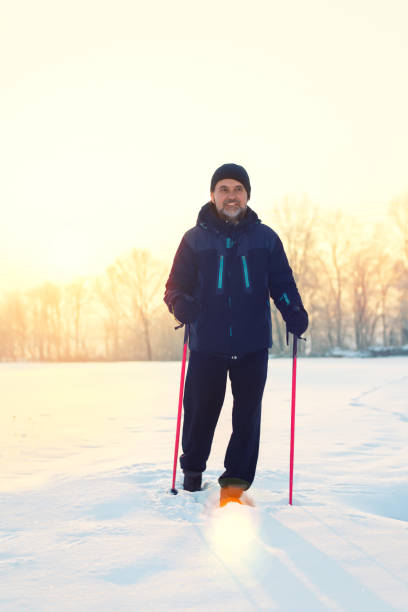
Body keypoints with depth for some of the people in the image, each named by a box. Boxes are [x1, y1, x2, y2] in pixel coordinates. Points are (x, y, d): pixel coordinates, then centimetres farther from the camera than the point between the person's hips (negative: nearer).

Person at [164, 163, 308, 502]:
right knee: (200, 409, 6)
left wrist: (296, 316, -9)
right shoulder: (195, 239, 6)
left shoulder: (266, 238, 8)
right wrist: (182, 304, -16)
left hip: (253, 345, 1)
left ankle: (236, 478, 15)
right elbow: (177, 285, 7)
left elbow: (282, 284, 9)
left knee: (248, 413, 4)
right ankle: (193, 469, 29)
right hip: (207, 344, -1)